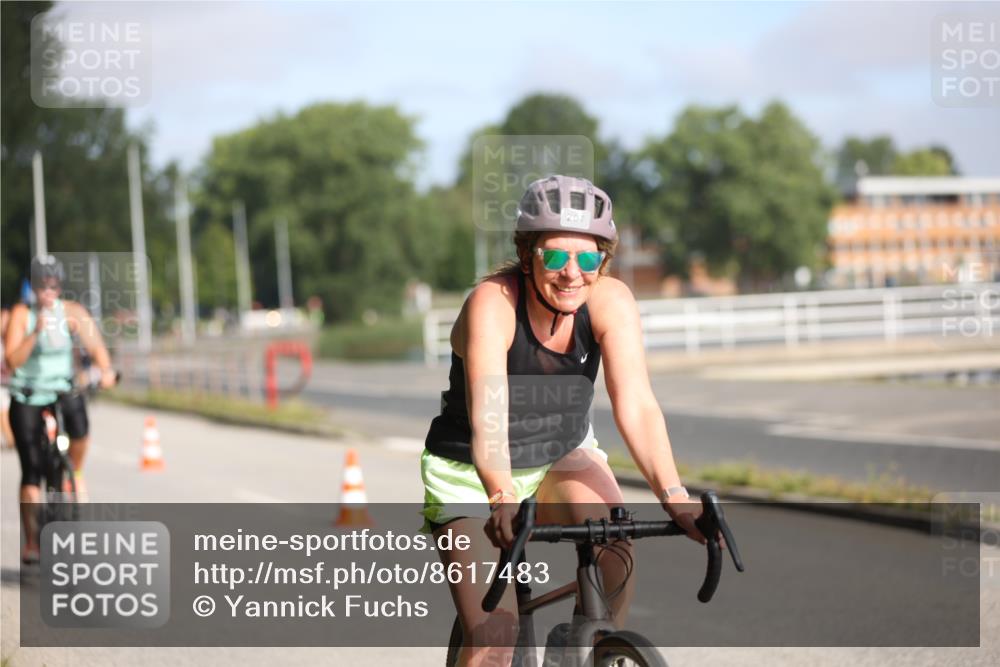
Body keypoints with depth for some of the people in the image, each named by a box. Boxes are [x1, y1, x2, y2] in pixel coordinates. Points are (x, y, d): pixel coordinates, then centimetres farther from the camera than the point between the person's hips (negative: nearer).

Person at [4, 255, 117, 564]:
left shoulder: (72, 312, -5)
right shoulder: (22, 314, -11)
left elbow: (95, 344, -14)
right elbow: (12, 360, -20)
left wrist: (106, 370, -33)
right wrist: (36, 332, -32)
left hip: (62, 389, 1)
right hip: (27, 396, -1)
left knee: (78, 421, -33)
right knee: (31, 470, -6)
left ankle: (75, 474, -3)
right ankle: (31, 542, 4)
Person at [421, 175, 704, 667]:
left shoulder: (611, 301, -19)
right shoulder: (491, 304, -28)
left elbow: (636, 406, -30)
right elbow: (486, 416, -41)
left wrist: (673, 497, -44)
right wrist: (502, 498, -58)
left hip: (562, 458, 3)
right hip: (470, 475, -3)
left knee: (615, 544, -27)